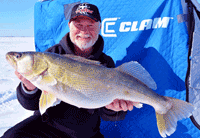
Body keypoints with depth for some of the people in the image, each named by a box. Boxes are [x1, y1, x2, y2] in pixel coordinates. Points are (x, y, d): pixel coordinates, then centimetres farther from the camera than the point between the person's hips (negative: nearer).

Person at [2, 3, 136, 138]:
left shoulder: (107, 63, -3)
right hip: (47, 124, -1)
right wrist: (30, 88, -29)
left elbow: (105, 115, -6)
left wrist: (110, 108, -28)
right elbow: (33, 104, -7)